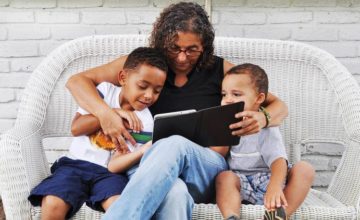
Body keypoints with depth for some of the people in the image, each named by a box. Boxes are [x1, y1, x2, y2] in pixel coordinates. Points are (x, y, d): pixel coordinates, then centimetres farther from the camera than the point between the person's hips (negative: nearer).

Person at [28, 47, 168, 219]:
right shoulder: (106, 90, 3)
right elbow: (76, 129, -5)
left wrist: (143, 151, -29)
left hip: (108, 172, -1)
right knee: (52, 204, -28)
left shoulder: (144, 121, -3)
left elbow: (114, 165, -10)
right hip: (76, 163, 1)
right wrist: (115, 112, -11)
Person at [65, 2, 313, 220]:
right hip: (151, 171, 0)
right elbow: (77, 81, 6)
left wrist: (262, 118, -12)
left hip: (208, 171, 1)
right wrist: (106, 114, -15)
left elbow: (279, 106, 14)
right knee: (175, 194, -40)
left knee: (175, 144, -37)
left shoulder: (220, 70, 10)